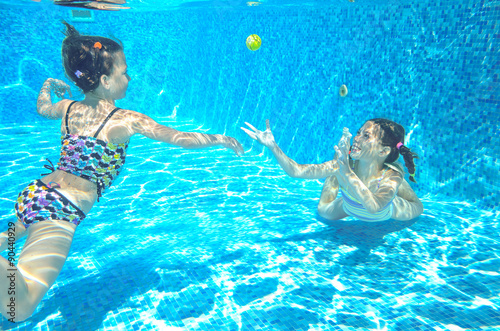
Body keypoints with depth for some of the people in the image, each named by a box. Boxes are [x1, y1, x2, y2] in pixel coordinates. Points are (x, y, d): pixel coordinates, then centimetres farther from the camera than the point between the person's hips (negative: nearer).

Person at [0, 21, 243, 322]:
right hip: (62, 210, -8)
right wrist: (221, 139, 8)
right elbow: (182, 139, -7)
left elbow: (42, 108, 35)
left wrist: (49, 86, 56)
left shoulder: (68, 108, 10)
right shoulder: (126, 120, -9)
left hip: (33, 192, 8)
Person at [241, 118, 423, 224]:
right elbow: (297, 171, -41)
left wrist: (347, 173, -71)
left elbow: (374, 207, -63)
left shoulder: (391, 177, -44)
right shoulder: (344, 164, -38)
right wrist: (273, 146, -51)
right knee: (324, 214, 23)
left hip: (387, 211, -1)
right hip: (351, 207, 1)